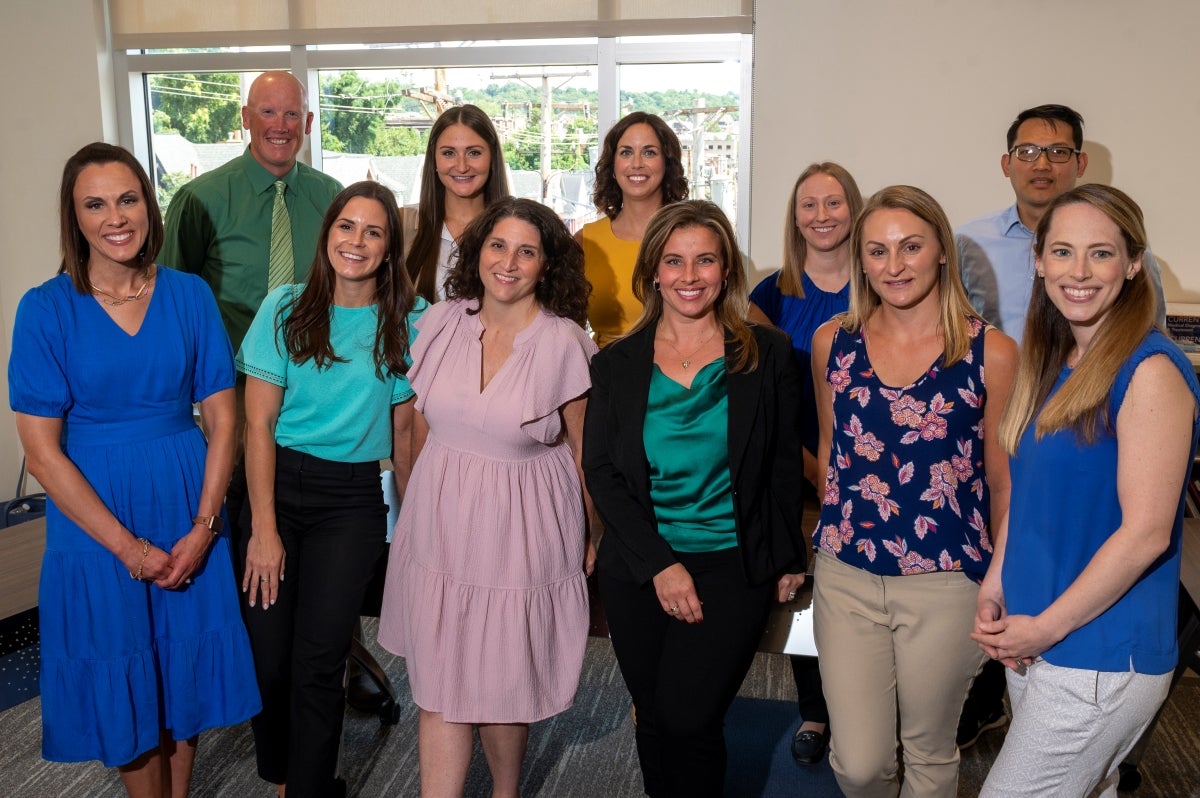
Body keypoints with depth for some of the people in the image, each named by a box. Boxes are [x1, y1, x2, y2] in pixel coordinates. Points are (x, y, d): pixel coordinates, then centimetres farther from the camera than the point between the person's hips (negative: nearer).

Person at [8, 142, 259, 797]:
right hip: (94, 521, -2)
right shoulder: (45, 310, -9)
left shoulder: (190, 296, -2)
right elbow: (43, 452, -10)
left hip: (188, 517, 2)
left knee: (186, 680, 15)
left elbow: (221, 419, 0)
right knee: (124, 692, 11)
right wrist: (128, 546, -13)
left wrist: (203, 527, -11)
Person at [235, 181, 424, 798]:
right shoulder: (286, 309, -2)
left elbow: (404, 429, 5)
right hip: (279, 487, 1)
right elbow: (258, 424, -4)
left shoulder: (408, 322, -1)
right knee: (269, 657, 2)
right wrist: (264, 529, -8)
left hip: (355, 499, 0)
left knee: (318, 661, -4)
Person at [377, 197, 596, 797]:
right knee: (438, 687, 6)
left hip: (521, 529, -3)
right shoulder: (440, 322, -1)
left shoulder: (564, 342, -11)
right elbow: (417, 421, 11)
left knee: (502, 686, 10)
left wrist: (599, 535, 4)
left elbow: (583, 446, -2)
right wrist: (410, 504, 15)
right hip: (440, 520, 3)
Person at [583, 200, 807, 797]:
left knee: (688, 719, -10)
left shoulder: (766, 355, 0)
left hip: (732, 567, -2)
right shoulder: (615, 365, 3)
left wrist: (787, 560, 3)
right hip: (636, 570, 2)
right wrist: (658, 565, -10)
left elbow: (784, 466, 5)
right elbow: (601, 472, -1)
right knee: (654, 722, 12)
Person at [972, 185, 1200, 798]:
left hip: (1101, 657, -7)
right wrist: (994, 589, 1)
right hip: (1031, 638, 7)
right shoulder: (1051, 364, 7)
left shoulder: (1151, 370, -16)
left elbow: (1145, 532, -20)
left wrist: (1046, 627, -14)